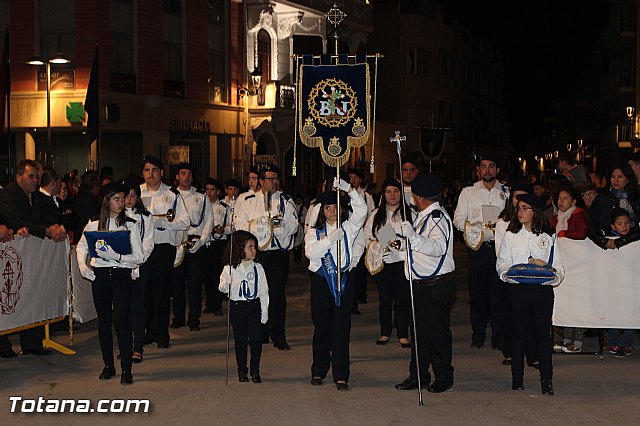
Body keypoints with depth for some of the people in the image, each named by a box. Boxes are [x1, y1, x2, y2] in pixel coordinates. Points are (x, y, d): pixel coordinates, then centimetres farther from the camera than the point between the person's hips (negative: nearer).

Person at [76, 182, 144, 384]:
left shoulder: (131, 225, 1)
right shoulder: (94, 225, 7)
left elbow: (138, 257, -4)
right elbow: (81, 247, 23)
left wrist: (117, 256, -18)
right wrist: (82, 265, 6)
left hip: (122, 275, -2)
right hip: (100, 275, 2)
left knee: (121, 321, -9)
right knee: (104, 322, 8)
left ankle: (126, 369, -2)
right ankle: (108, 365, 21)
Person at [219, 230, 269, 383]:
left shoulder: (258, 268, 2)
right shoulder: (229, 269, -5)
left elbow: (264, 291, 6)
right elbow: (222, 288, -1)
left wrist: (264, 312, 2)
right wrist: (226, 285, -26)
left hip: (255, 306, 1)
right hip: (237, 306, -1)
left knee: (256, 338, -4)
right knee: (240, 339, 6)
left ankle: (255, 370, 10)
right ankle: (242, 370, 19)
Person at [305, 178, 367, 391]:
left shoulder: (348, 228, 7)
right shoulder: (314, 232, 6)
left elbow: (361, 210, -9)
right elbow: (311, 252, -12)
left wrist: (348, 189, -19)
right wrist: (330, 239, -22)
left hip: (343, 280, 0)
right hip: (321, 280, 0)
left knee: (342, 327, -1)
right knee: (322, 327, 6)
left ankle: (341, 375, 3)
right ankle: (318, 372, 18)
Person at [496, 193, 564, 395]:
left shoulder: (548, 237, 9)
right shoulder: (511, 235, 9)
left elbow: (558, 267, 6)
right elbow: (501, 263, 5)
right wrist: (509, 272, -16)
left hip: (543, 289, 0)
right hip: (518, 288, 0)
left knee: (543, 333, -2)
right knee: (519, 333, 5)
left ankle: (547, 380, 3)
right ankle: (517, 378, 15)